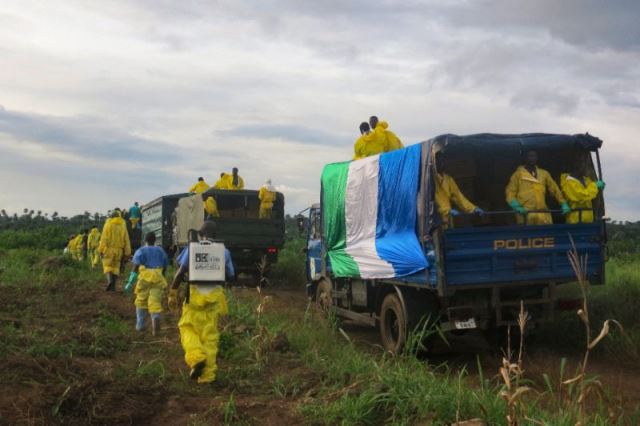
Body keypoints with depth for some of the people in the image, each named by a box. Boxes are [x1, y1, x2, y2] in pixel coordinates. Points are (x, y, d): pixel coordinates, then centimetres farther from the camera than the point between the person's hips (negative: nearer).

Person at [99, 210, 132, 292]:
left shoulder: (108, 224, -3)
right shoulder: (123, 225, 5)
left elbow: (104, 238, -8)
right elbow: (126, 239, 4)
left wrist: (101, 250, -6)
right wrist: (127, 252, 7)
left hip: (109, 249, -3)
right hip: (118, 250, 3)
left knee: (107, 266, 5)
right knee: (115, 267, 12)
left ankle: (110, 280, -21)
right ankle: (113, 286, 8)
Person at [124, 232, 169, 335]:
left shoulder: (141, 251, 9)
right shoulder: (160, 251, 20)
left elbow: (136, 266, -3)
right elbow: (165, 267, 19)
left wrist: (130, 282, -5)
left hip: (145, 277, -2)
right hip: (158, 277, 2)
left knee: (141, 301, 12)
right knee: (155, 301, -2)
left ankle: (140, 325, 19)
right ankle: (156, 317, -30)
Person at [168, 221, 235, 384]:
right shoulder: (224, 251, 8)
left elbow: (180, 272, -5)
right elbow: (230, 276, 14)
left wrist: (172, 294, 1)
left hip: (195, 293, -2)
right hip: (215, 295, 2)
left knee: (188, 328, 12)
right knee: (210, 335, 8)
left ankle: (196, 357, -12)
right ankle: (207, 374, 10)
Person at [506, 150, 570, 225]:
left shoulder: (544, 174, 16)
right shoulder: (518, 174, 6)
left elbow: (554, 189, 21)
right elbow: (510, 192, 2)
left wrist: (563, 204, 15)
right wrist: (516, 206, -12)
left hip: (542, 213, 3)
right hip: (525, 213, -3)